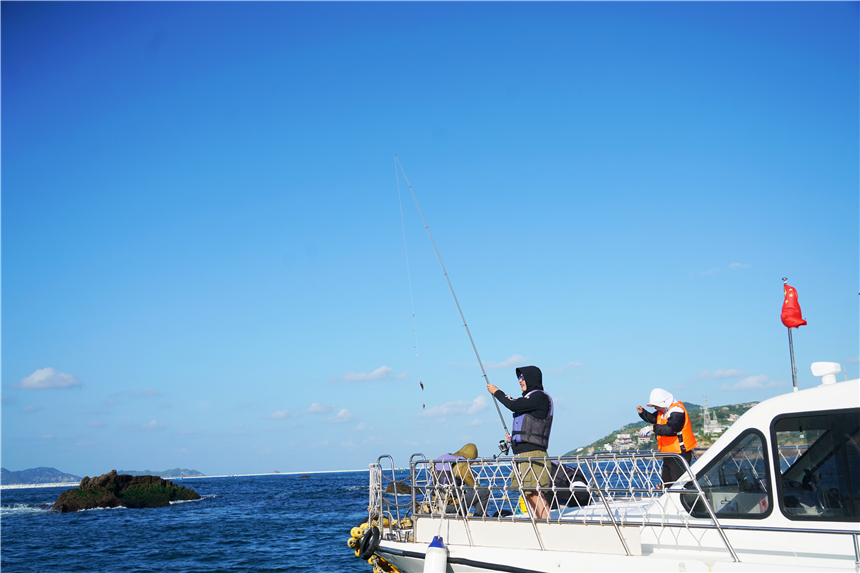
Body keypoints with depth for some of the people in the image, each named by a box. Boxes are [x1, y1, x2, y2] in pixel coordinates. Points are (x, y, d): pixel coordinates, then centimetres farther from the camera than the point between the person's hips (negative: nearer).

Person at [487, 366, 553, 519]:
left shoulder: (539, 397, -7)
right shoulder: (530, 397, 23)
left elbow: (514, 405, -17)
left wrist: (497, 392, -4)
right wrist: (514, 438, 17)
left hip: (532, 453, -10)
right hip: (522, 452, 10)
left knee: (534, 493, -14)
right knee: (528, 494, 10)